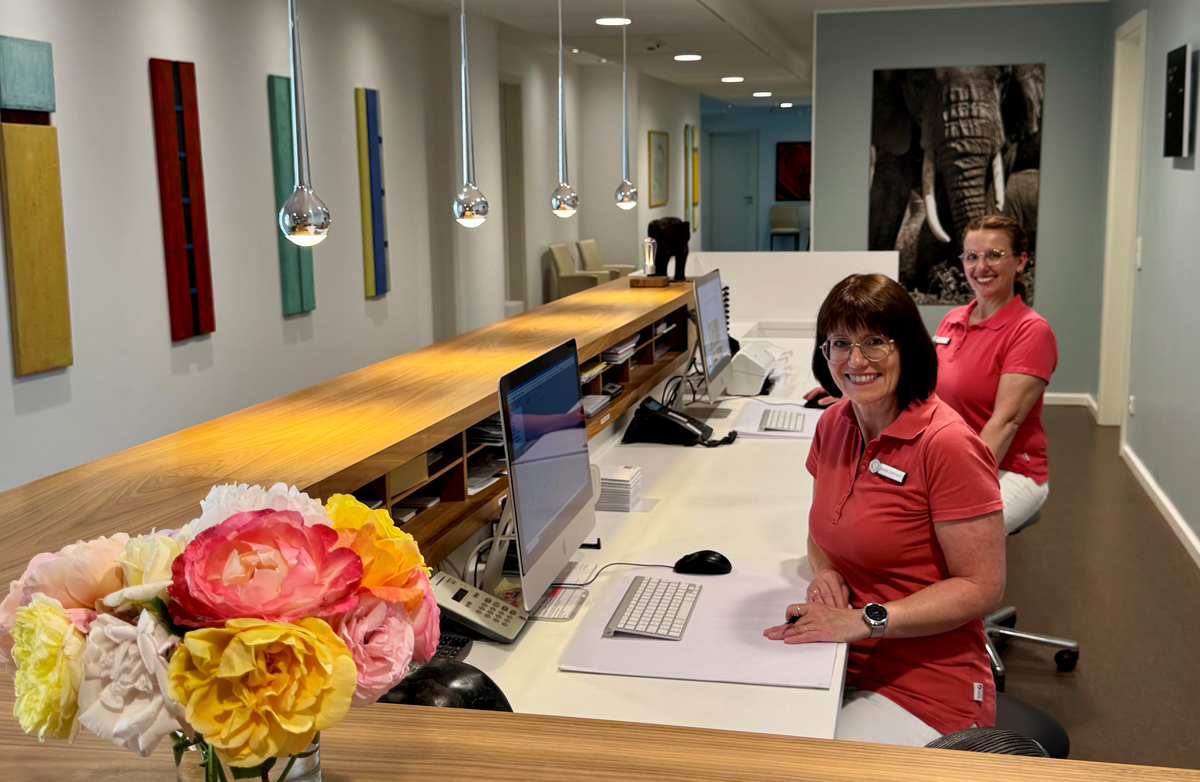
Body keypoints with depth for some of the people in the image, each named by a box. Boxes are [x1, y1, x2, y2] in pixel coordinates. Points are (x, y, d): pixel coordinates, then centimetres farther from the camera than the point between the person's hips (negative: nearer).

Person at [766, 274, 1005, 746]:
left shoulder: (947, 444, -17)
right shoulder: (834, 424, 5)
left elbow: (983, 587, -16)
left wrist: (864, 620, -23)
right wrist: (824, 573, -3)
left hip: (924, 690, -6)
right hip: (843, 665, 6)